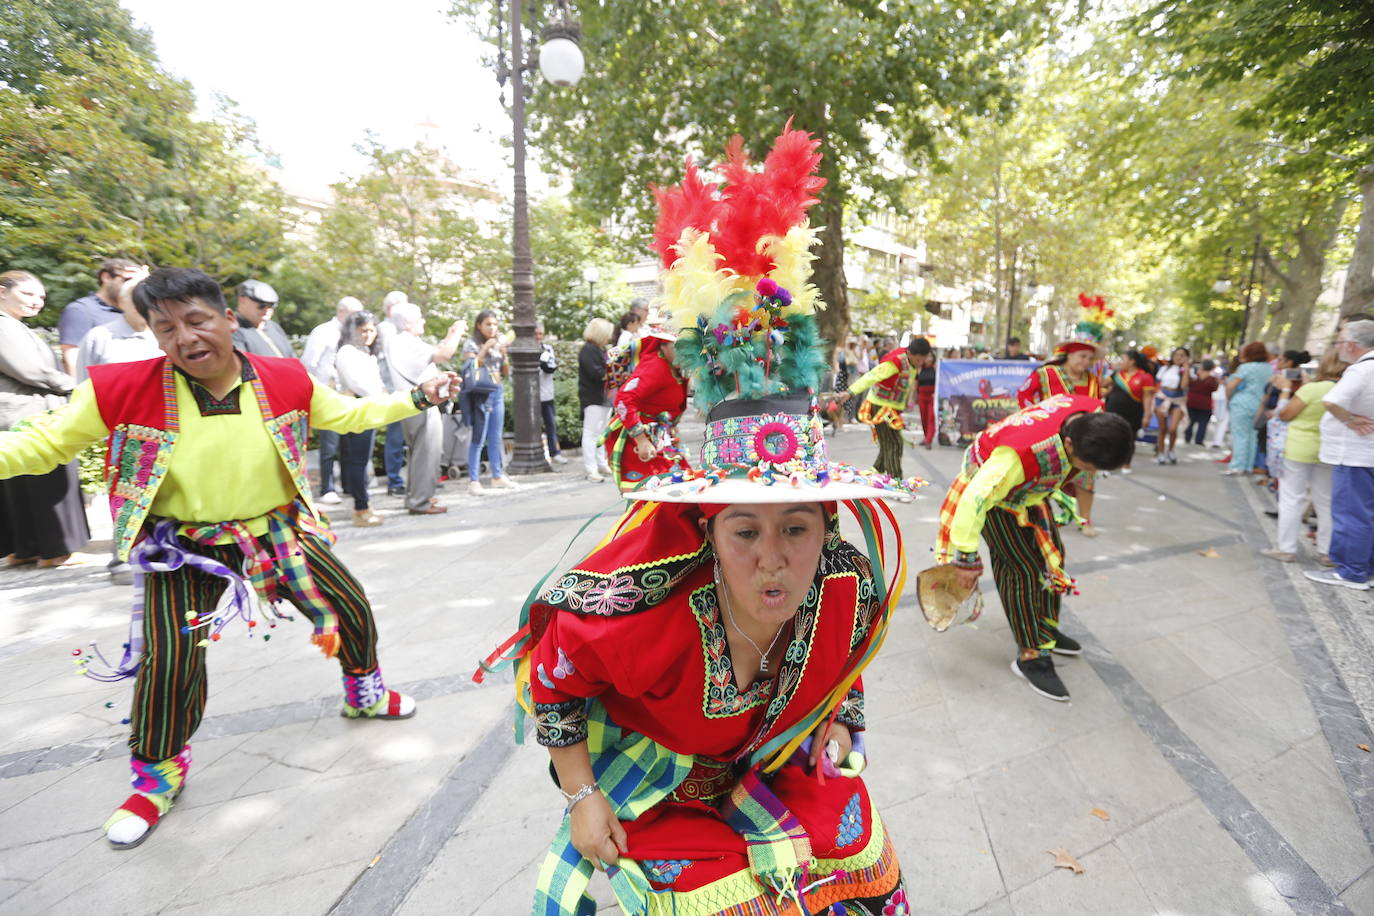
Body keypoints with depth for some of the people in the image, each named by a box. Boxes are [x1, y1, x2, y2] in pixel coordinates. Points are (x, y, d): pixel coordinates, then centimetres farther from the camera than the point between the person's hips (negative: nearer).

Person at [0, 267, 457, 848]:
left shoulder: (286, 380, -9)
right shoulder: (120, 390, -14)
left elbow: (349, 414, 6)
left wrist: (415, 398, 3)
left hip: (279, 533, 2)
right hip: (185, 551, -2)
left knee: (352, 608, 8)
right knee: (170, 660, -8)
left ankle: (363, 694, 39)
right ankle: (158, 773, 25)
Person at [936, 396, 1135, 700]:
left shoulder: (1095, 415, -22)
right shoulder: (1020, 452, -45)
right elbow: (976, 500, -39)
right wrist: (968, 558, -32)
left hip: (1029, 487, 8)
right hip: (992, 490, -8)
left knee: (1052, 552, 14)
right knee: (1023, 568, -10)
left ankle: (1046, 628, 35)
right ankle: (1031, 656, 4)